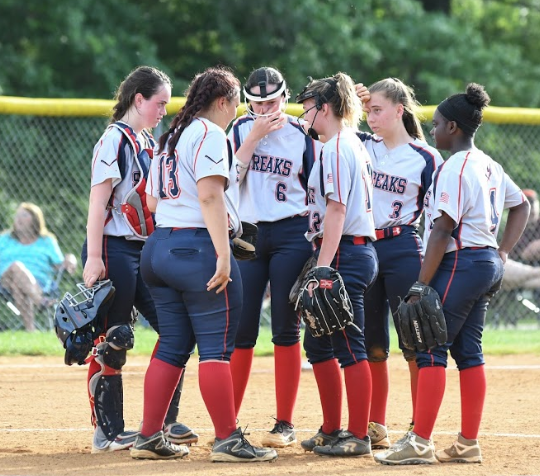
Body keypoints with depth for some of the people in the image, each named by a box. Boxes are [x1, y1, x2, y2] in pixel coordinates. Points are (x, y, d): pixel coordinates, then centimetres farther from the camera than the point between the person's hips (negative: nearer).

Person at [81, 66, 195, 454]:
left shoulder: (149, 144, 16)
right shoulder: (115, 139, -9)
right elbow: (98, 202, -15)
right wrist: (94, 258, -21)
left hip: (148, 251, 9)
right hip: (115, 250, -9)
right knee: (112, 341, -4)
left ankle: (164, 421, 14)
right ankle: (108, 431, 2)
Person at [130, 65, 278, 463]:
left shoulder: (171, 137, 20)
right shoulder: (210, 133, -7)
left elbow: (152, 200, 23)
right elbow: (210, 194, -19)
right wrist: (223, 254, -22)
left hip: (159, 247, 9)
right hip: (198, 247, -9)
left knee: (173, 346, 12)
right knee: (217, 345, -7)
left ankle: (150, 438, 11)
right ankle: (228, 440, -8)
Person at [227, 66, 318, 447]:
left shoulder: (304, 137, 1)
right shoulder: (241, 131, 6)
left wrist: (318, 249, -3)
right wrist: (254, 137, -12)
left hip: (292, 234, -2)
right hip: (247, 234, 2)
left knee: (286, 329, -1)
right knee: (241, 329, 1)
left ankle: (285, 425, 4)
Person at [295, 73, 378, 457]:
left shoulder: (337, 148, -12)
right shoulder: (355, 145, 18)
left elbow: (336, 211, -19)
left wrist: (322, 267, -23)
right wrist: (322, 264, 18)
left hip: (344, 254, -10)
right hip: (358, 251, 10)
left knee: (350, 347, -6)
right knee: (318, 343, 16)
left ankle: (359, 438, -3)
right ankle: (332, 430, 22)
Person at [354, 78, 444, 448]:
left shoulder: (426, 157, -4)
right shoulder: (364, 146, 9)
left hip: (403, 251, -5)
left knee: (414, 343, -3)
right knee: (372, 344, 9)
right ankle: (376, 428, 16)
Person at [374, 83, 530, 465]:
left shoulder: (455, 168, -15)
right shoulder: (490, 166, 13)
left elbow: (443, 231, -20)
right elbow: (521, 205, 25)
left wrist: (422, 285, -18)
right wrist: (503, 253, 18)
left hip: (460, 263, -9)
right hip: (488, 266, 9)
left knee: (431, 348, -8)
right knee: (468, 350, 11)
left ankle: (420, 443, -11)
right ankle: (469, 444, 12)